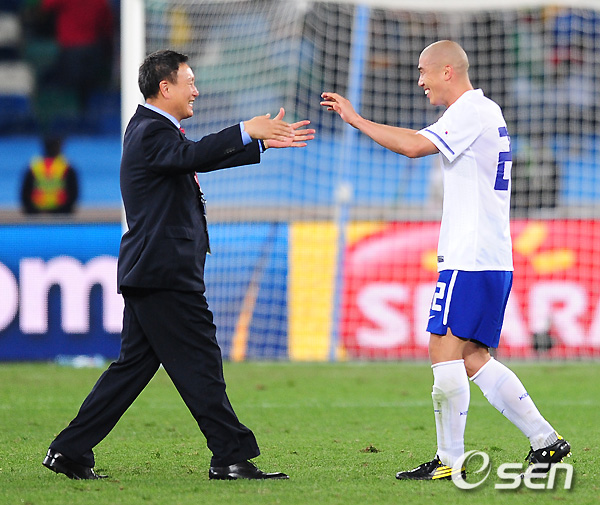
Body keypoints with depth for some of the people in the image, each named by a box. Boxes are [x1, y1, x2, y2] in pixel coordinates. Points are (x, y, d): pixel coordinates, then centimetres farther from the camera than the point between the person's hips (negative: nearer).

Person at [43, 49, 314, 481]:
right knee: (200, 364, -6)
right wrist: (246, 131, -33)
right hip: (166, 272, -11)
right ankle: (232, 456, -2)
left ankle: (70, 451, 10)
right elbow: (192, 156, -32)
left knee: (134, 364, 10)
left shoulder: (151, 129, 20)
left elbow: (203, 156, 26)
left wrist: (265, 141, 21)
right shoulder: (152, 132, -13)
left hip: (149, 272, 11)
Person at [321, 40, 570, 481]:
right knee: (473, 358, 10)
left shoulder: (470, 112, -12)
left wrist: (355, 118, -19)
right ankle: (546, 441, 8)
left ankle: (450, 461, -7)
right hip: (494, 258, 10)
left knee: (445, 349, -9)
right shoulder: (488, 111, 20)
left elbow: (414, 146, -24)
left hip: (470, 260, -10)